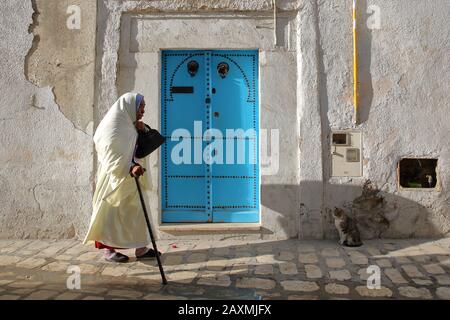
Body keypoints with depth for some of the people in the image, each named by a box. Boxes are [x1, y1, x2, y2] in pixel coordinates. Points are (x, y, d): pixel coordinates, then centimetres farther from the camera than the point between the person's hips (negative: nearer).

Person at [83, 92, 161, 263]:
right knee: (112, 212, 0)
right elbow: (113, 160, -25)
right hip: (115, 180, -9)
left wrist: (141, 131, -1)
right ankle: (108, 250, 11)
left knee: (137, 211, 8)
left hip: (130, 181, 9)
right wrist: (130, 169, -41)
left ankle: (141, 248, 13)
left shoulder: (128, 126, 9)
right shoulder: (113, 129, -18)